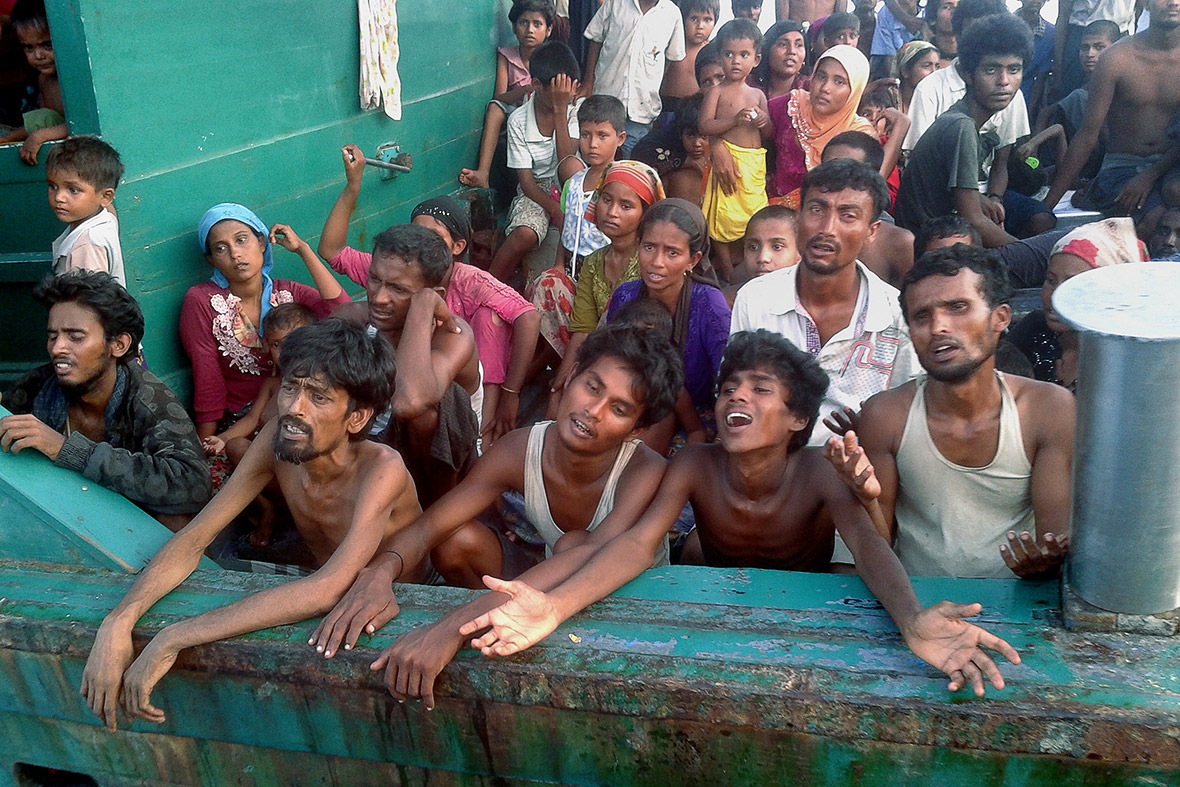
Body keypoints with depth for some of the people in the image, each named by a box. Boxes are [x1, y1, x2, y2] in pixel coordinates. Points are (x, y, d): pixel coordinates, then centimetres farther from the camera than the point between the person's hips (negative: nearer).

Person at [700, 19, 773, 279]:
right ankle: (726, 272, 10)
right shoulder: (717, 92, 0)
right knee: (723, 217, -2)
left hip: (755, 163, 5)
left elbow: (768, 134, 18)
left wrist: (764, 121, -5)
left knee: (750, 214, 8)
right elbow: (704, 125, -11)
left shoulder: (758, 95, 14)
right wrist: (735, 120, -21)